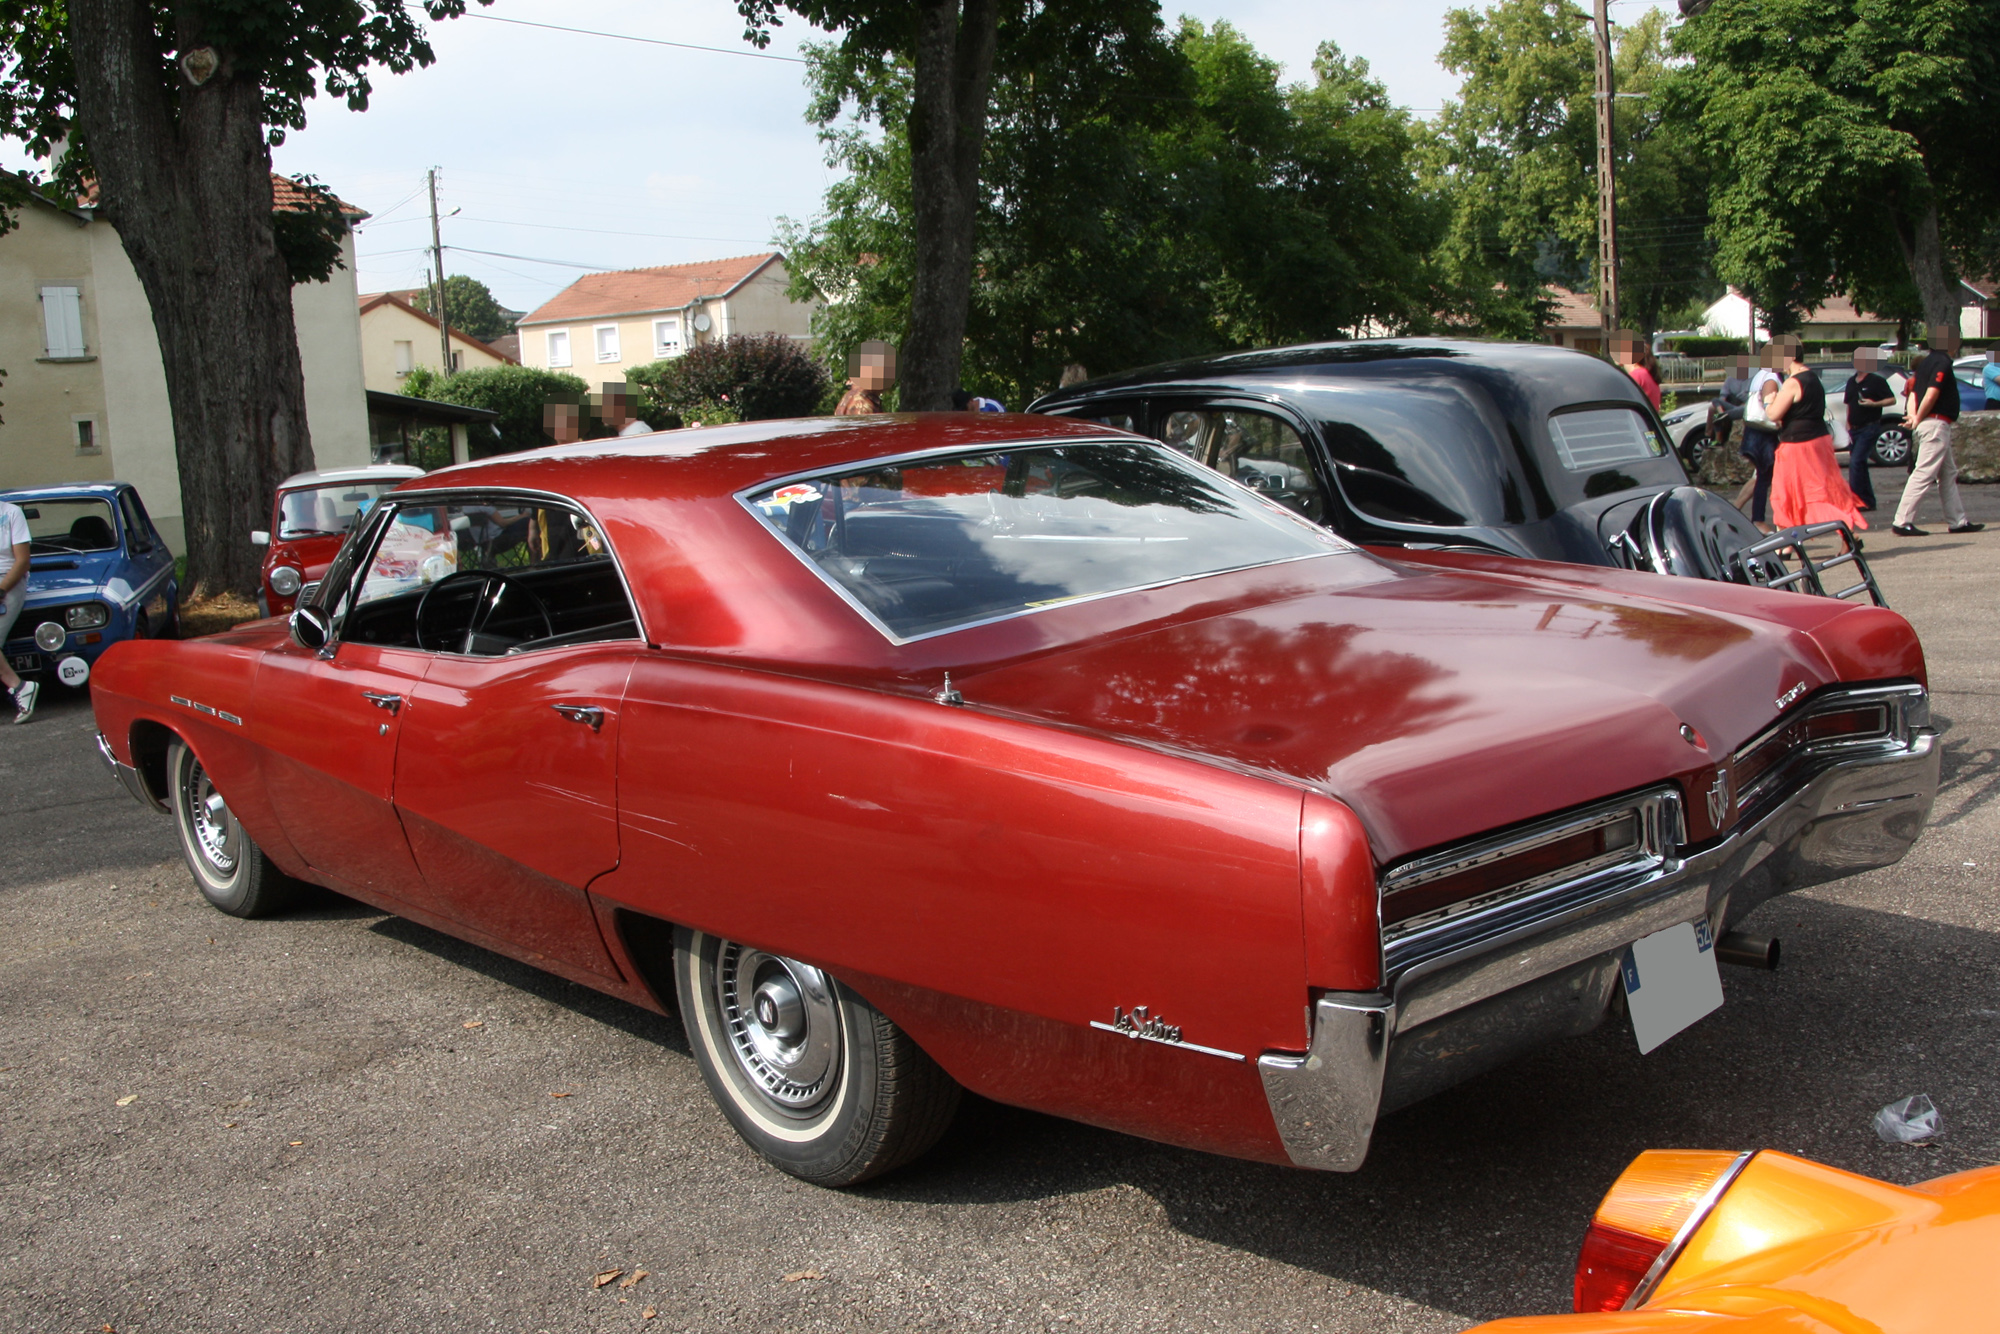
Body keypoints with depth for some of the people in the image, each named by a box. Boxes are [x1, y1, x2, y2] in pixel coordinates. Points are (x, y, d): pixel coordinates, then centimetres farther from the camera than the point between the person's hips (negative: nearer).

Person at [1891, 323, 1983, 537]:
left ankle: (1958, 521, 19)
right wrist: (1918, 419, -11)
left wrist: (1913, 416, -2)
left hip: (1926, 424, 10)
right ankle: (1902, 522, -14)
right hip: (1937, 423, -10)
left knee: (1949, 474, 15)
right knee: (1924, 474, -11)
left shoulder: (1926, 362, 17)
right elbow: (1932, 393, -21)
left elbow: (1913, 392, 11)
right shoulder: (1943, 363, -11)